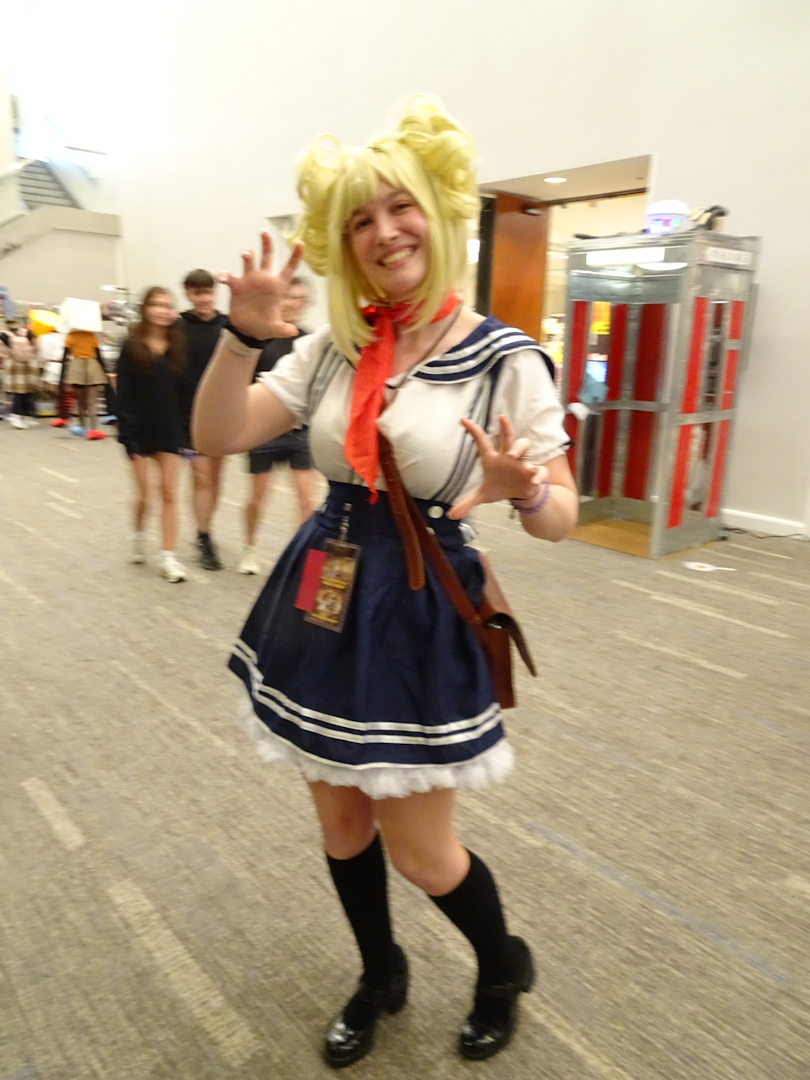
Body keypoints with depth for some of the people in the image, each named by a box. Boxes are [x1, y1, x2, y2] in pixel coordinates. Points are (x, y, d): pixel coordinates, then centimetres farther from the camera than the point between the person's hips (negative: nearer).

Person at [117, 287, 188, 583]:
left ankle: (168, 556, 8)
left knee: (168, 493, 3)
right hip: (140, 430, -2)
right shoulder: (131, 347, -6)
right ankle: (139, 535, 37)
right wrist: (128, 434, -15)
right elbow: (124, 395, -9)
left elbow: (185, 391, 4)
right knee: (143, 493, 7)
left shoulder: (178, 346, 2)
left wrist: (187, 430, 0)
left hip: (169, 430, 2)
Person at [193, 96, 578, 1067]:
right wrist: (243, 335, -15)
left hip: (420, 613, -4)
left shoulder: (505, 359, -11)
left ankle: (503, 964, 43)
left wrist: (523, 487, -31)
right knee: (339, 816, 18)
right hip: (324, 596, 5)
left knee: (417, 848, 8)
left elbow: (560, 516, -8)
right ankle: (379, 977, 47)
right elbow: (218, 437, -1)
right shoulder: (332, 347, 2)